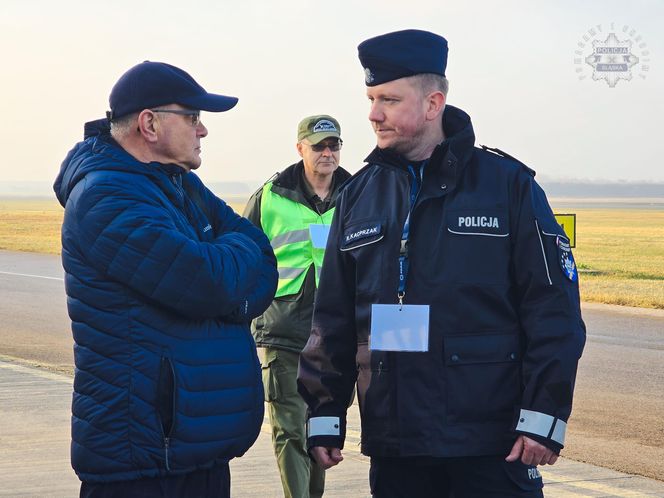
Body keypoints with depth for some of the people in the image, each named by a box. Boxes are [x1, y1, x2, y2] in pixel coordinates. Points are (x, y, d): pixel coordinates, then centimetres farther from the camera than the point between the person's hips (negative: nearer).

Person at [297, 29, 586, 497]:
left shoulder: (507, 183, -2)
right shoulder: (359, 194, 11)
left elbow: (554, 307, -5)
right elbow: (333, 315, 14)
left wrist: (542, 418, -10)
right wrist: (324, 415, 11)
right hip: (392, 445, 4)